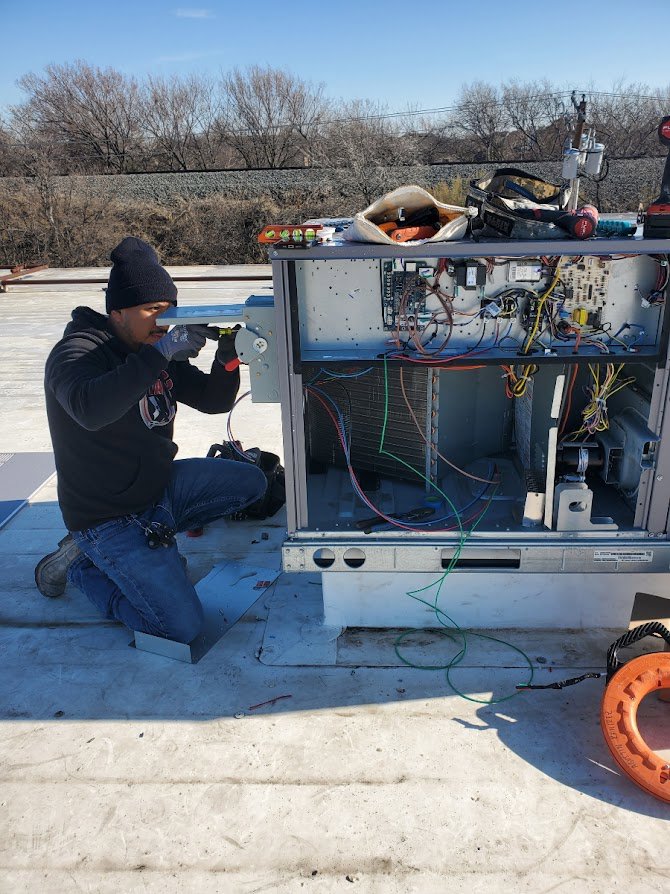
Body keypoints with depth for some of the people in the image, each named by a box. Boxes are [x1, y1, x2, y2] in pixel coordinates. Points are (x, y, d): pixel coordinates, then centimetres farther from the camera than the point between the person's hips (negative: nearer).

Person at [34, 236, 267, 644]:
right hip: (109, 515, -8)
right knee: (183, 627, -12)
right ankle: (85, 566, 9)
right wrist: (161, 352, -40)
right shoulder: (76, 352, -18)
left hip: (159, 484, 8)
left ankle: (154, 534, 7)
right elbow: (90, 410, -41)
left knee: (251, 481, 8)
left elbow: (213, 401, 6)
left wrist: (228, 358, -14)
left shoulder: (156, 351, 4)